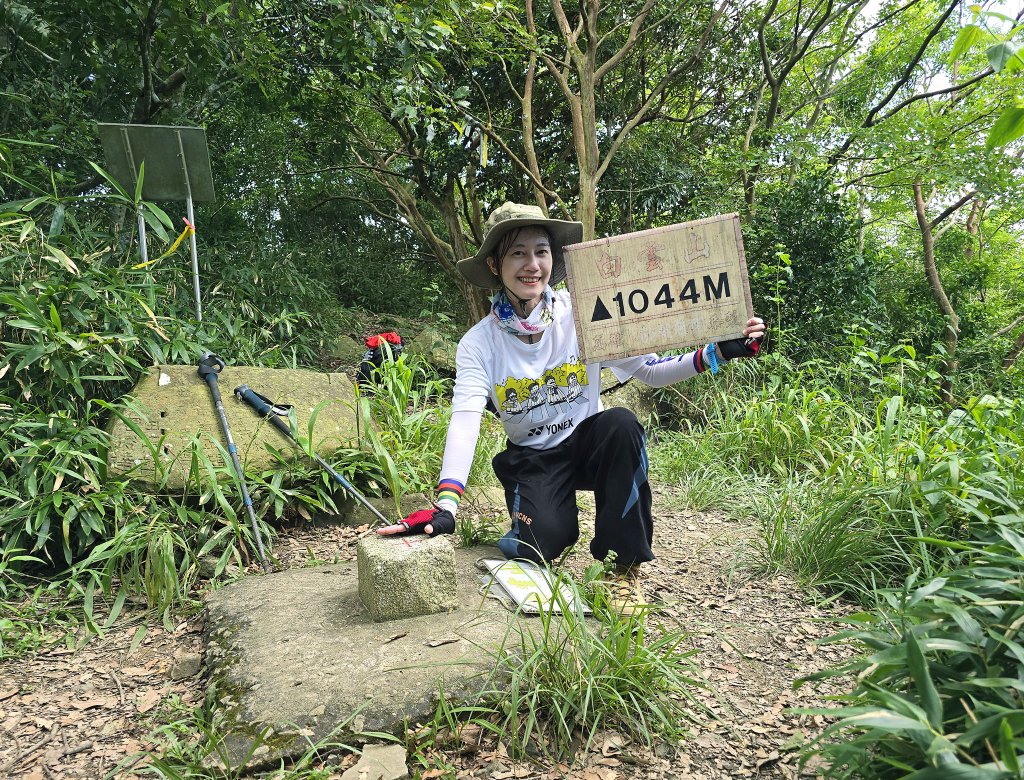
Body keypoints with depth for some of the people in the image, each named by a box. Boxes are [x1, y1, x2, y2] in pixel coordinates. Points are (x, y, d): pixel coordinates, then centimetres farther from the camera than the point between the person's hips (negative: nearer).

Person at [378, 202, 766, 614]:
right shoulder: (479, 343, -12)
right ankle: (525, 522, 15)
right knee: (541, 544, -26)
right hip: (532, 460, 0)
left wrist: (716, 353, -25)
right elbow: (464, 422, -24)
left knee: (621, 423, -33)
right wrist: (445, 506, -36)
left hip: (590, 441, 1)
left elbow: (650, 370, -9)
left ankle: (624, 566, -18)